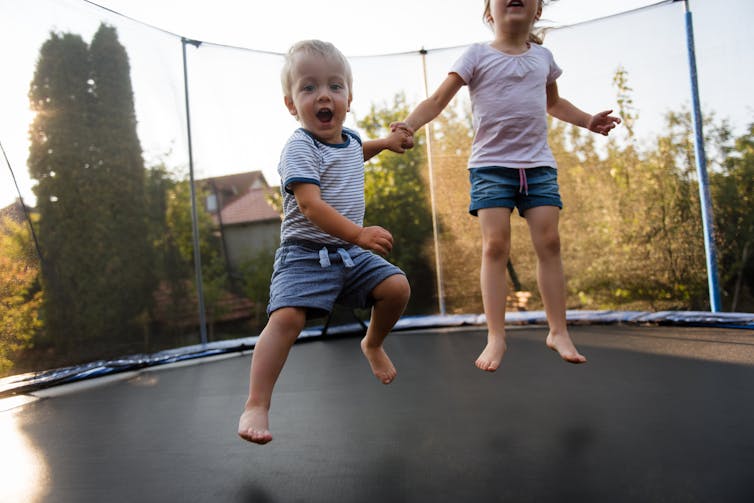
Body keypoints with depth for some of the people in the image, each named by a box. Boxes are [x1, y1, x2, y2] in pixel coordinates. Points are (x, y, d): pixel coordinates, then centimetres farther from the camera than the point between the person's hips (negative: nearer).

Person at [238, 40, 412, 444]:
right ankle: (256, 406, -14)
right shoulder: (299, 148, -14)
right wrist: (358, 233, -37)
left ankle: (373, 344, 23)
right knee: (286, 318, -23)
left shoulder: (349, 139, 11)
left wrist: (385, 142, 29)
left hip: (350, 251, 7)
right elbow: (309, 204, -28)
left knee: (397, 287, -6)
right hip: (305, 254, -7)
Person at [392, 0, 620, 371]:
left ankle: (558, 331, 7)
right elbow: (438, 99, -5)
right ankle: (496, 337, -5)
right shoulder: (478, 56, 3)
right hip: (491, 165, -3)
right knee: (495, 245, -11)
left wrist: (587, 121, 19)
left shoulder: (543, 56, 16)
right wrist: (409, 124, -23)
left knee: (549, 242, -3)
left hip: (538, 164, 4)